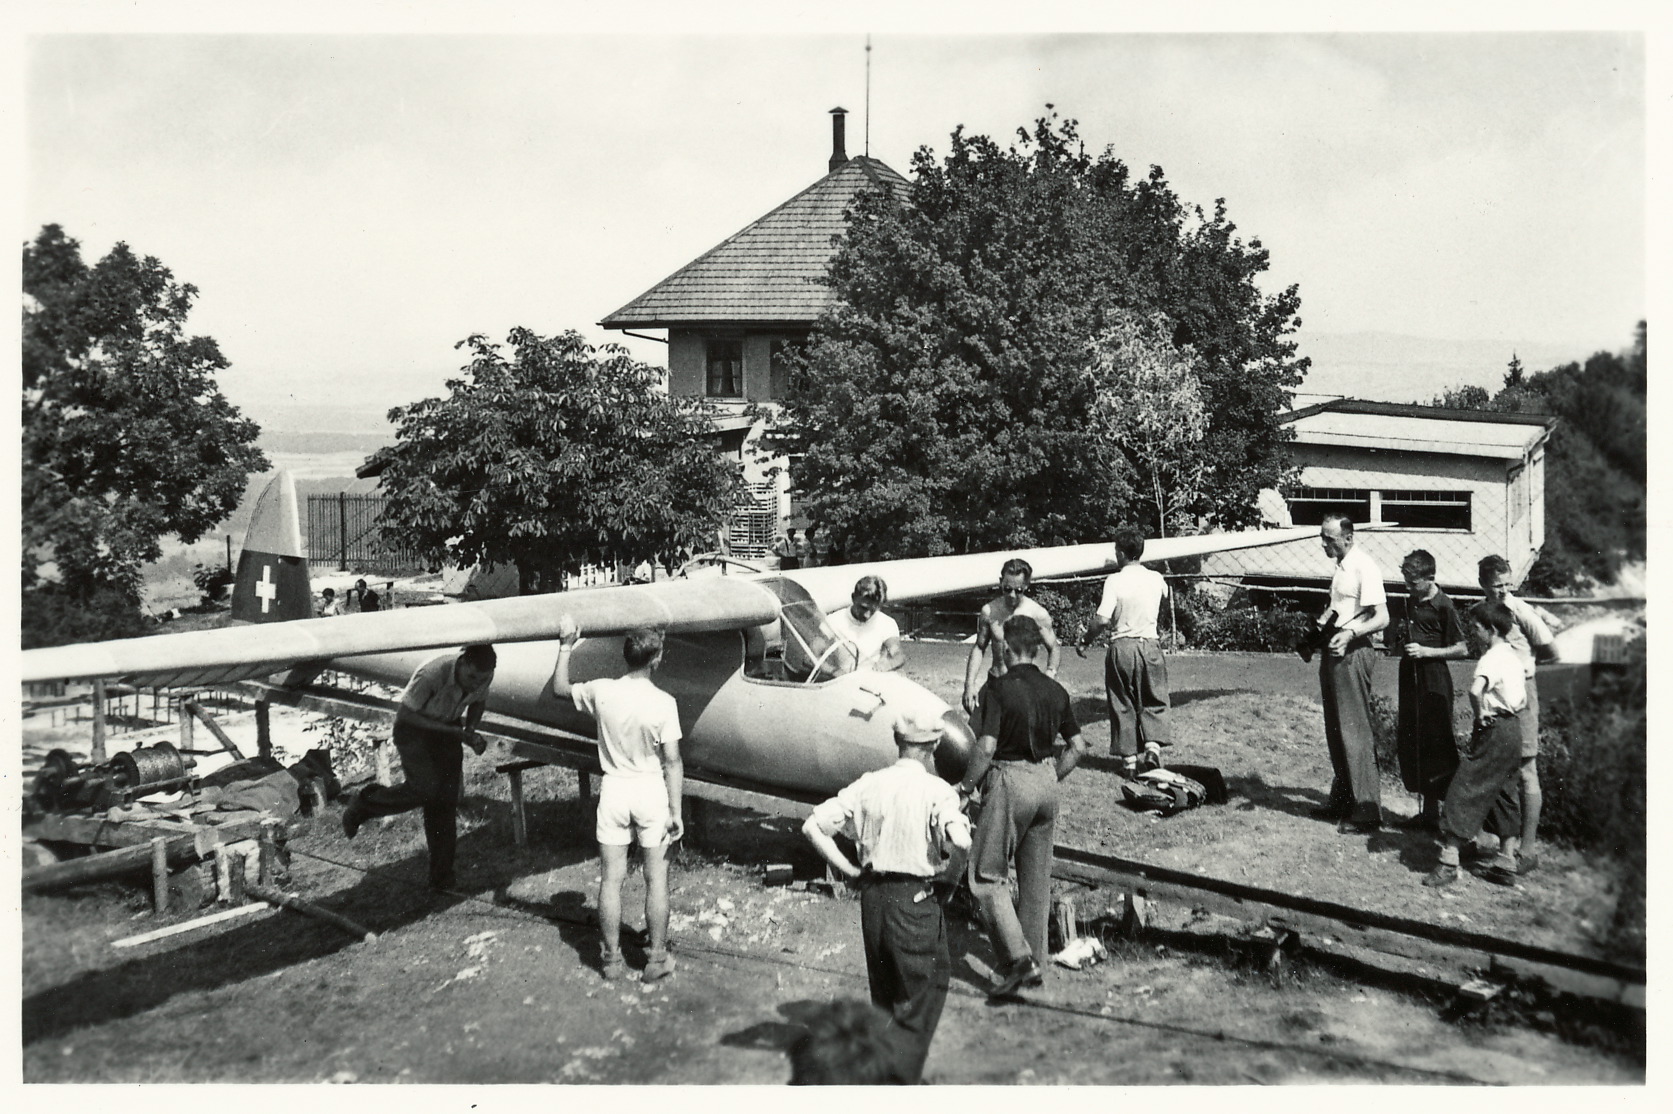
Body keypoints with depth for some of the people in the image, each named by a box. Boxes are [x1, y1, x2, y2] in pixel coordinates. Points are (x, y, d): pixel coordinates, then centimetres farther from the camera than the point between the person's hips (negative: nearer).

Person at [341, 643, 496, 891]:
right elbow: (406, 713, -24)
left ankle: (441, 876, 5)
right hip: (414, 728, -4)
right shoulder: (431, 674, -34)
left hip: (448, 729, 5)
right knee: (425, 788, -22)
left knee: (446, 800, -3)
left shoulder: (483, 678, -17)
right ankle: (364, 804, 5)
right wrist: (454, 731, -28)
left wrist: (469, 731, -14)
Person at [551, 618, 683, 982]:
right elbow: (673, 763, -13)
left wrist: (565, 648, 14)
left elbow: (560, 690, 11)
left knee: (612, 878, 10)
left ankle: (612, 958, 20)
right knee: (656, 879, 10)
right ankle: (657, 959, 17)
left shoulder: (602, 692, -9)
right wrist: (676, 811, -6)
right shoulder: (663, 703, -15)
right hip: (651, 791, -2)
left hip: (613, 789, 2)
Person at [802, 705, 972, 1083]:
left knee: (884, 993, 23)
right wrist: (949, 865, -7)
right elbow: (960, 841, -28)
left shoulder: (869, 784, 1)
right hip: (914, 899, -5)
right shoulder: (935, 790, -12)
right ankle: (902, 1075, 3)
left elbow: (813, 827, -1)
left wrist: (847, 868, 3)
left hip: (872, 894, 5)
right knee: (921, 994, 10)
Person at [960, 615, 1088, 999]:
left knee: (986, 875, 3)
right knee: (1036, 878, 15)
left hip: (1009, 781, -6)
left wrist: (967, 785, -5)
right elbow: (1078, 746, 10)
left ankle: (1018, 960, -6)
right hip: (1047, 783, 6)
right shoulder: (1055, 691, 6)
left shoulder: (997, 689, -12)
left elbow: (985, 748, -19)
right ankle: (1033, 962, 24)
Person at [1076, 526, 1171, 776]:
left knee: (1123, 704, 8)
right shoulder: (1156, 578, 1)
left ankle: (1129, 758, 10)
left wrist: (1084, 643, -4)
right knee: (1153, 701, 14)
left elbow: (1101, 620, -18)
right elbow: (1165, 594, 27)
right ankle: (1153, 745, -5)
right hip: (1150, 644, 3)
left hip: (1121, 646, -2)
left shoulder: (1114, 581, -11)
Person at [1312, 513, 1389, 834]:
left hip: (1353, 653, -10)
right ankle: (1342, 799, 27)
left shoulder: (1364, 567, -14)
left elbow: (1382, 618, -19)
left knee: (1354, 731, -7)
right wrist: (1320, 626, 13)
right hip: (1333, 653, 10)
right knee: (1335, 731, 16)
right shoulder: (1340, 567, 14)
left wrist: (1350, 633, -32)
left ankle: (1367, 811, -2)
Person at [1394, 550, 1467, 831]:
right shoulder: (1410, 601, 12)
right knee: (1409, 744, 10)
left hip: (1435, 684, -8)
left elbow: (1463, 649, -11)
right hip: (1410, 681, 8)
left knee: (1437, 747, -3)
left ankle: (1434, 811, 4)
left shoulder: (1443, 605, -12)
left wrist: (1426, 651, -17)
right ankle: (1427, 810, 19)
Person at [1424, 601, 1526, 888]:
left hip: (1493, 731, -10)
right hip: (1513, 728, 10)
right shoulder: (1513, 655, 13)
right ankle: (1506, 863, 20)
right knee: (1505, 795, 15)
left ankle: (1448, 862, -9)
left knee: (1463, 791, -7)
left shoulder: (1492, 657, -16)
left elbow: (1476, 689, -34)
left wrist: (1480, 715, -19)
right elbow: (1523, 698, 22)